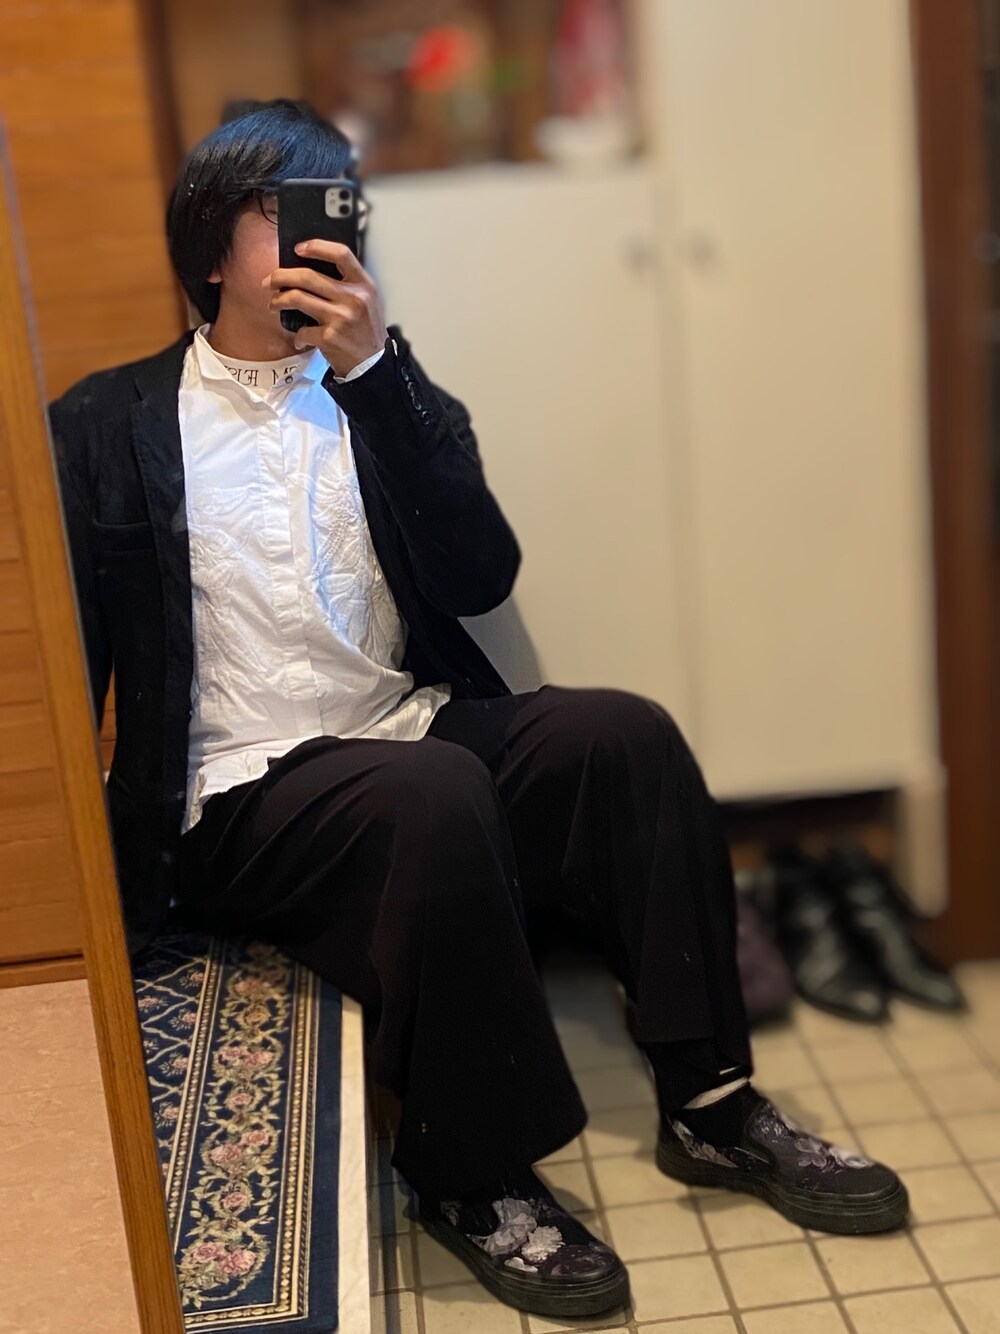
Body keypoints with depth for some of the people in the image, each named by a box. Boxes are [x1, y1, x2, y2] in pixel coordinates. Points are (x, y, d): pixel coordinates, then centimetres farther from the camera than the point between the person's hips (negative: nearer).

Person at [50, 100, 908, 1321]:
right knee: (437, 794, -34)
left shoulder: (384, 391, 13)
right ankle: (474, 1174, -15)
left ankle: (710, 1105, -8)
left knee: (627, 732, -22)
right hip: (242, 799, -3)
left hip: (418, 734, 4)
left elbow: (481, 580, -3)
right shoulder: (107, 427, 6)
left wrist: (375, 370, -12)